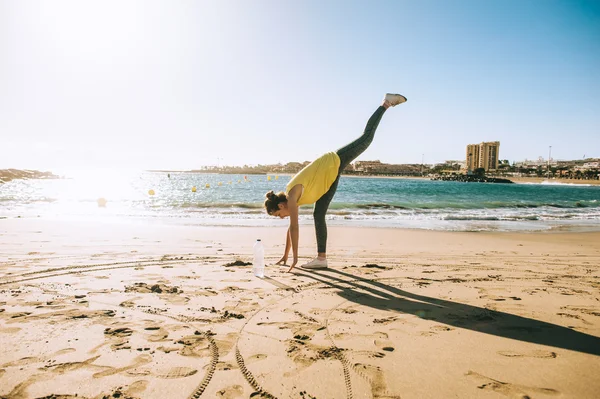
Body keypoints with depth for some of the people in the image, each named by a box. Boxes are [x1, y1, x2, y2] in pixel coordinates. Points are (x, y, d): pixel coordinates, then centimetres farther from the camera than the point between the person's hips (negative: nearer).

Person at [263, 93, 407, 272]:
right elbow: (291, 227, 8)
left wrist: (295, 258, -20)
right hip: (330, 173, 7)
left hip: (334, 163, -7)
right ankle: (321, 258, 6)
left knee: (366, 138, 7)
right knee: (319, 215, 2)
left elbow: (295, 227, -27)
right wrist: (285, 255, 13)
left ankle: (386, 103, 25)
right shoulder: (290, 198, -2)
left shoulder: (292, 196, -24)